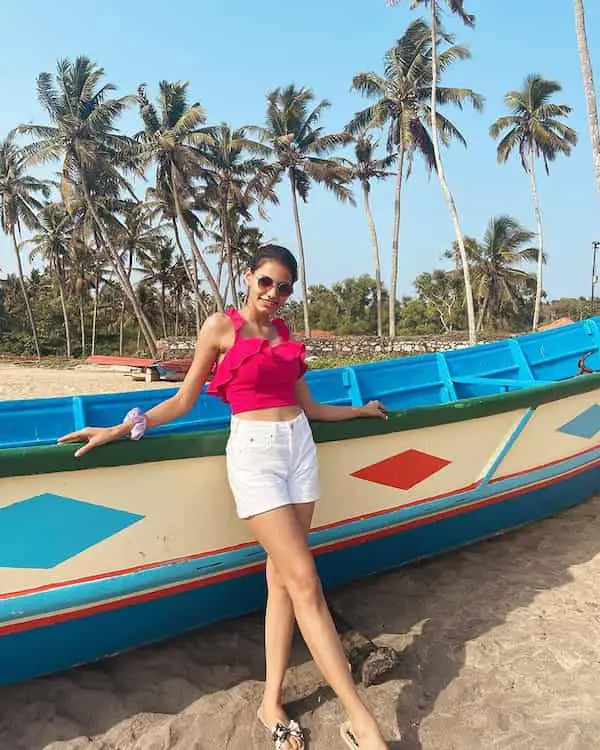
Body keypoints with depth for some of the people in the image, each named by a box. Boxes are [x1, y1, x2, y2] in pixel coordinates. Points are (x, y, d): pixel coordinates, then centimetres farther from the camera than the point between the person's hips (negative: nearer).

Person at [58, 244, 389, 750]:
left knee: (282, 575, 5)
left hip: (299, 446, 6)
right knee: (305, 582, -8)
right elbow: (184, 399, 4)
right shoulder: (221, 327, 1)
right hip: (253, 450, -6)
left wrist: (361, 410, 29)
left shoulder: (285, 333, 15)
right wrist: (122, 429, -2)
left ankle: (273, 700, 18)